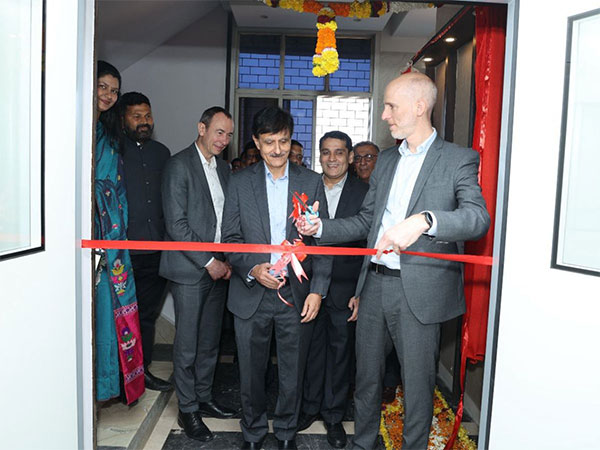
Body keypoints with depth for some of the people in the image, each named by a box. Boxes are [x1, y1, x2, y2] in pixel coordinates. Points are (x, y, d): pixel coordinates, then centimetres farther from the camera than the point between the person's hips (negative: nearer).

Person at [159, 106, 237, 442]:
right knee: (187, 345, 3)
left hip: (219, 268, 7)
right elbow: (176, 223, -15)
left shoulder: (224, 167, 13)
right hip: (190, 269, -6)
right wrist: (208, 262, -13)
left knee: (211, 341, 15)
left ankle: (204, 398, 31)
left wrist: (228, 260, 3)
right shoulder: (180, 165, -8)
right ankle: (188, 409, 20)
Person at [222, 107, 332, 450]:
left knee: (293, 370, 11)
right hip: (252, 293, 1)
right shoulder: (240, 183, 4)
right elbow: (231, 238, 4)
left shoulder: (312, 182, 2)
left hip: (297, 294, 0)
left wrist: (317, 290, -6)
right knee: (251, 370, 12)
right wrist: (252, 269, -14)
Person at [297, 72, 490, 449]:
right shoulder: (386, 159, 14)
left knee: (417, 384, 9)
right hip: (375, 284, 6)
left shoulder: (459, 159, -5)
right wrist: (321, 228, 4)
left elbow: (478, 216, -22)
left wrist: (424, 220, -39)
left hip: (420, 291, -6)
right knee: (366, 376, 19)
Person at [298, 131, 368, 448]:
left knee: (341, 351, 10)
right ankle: (310, 407, 34)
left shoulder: (364, 194, -3)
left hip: (345, 290, -1)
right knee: (311, 348, 14)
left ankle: (333, 414, 29)